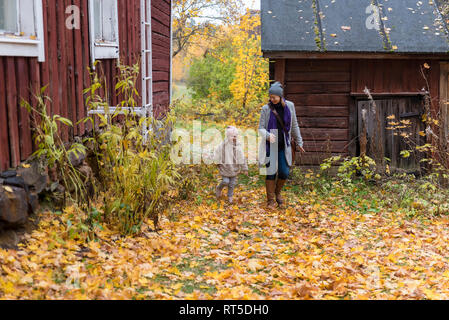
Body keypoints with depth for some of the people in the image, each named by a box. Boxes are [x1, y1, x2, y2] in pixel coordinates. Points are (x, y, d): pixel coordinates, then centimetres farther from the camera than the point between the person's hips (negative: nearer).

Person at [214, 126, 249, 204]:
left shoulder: (238, 145, -1)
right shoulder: (224, 144, -12)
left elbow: (242, 158, 4)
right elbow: (216, 153, -2)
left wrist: (245, 168, 6)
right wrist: (219, 163, -4)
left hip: (234, 168, 3)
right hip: (225, 167, -3)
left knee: (232, 183, 8)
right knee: (225, 181, -5)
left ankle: (230, 196, 25)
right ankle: (219, 189, 26)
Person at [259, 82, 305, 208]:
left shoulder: (289, 106, 1)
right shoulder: (266, 109, -6)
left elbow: (294, 126, 10)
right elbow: (261, 128, -5)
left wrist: (299, 142, 12)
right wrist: (268, 135, -26)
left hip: (284, 146, 2)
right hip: (270, 146, -2)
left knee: (284, 173, 0)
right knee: (271, 173, -4)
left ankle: (277, 192, 29)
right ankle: (270, 200, 10)